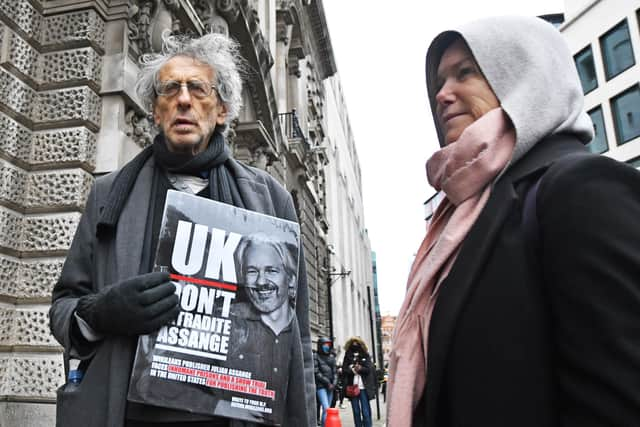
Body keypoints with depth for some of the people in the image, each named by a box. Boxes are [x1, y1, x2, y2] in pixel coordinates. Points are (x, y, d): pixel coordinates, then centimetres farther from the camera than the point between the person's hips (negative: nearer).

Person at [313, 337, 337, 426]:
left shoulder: (331, 357, 15)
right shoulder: (316, 356, -3)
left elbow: (334, 371, 16)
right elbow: (316, 372, -8)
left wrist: (334, 383, 1)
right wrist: (327, 382, -9)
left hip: (331, 386, 6)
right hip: (321, 386, -6)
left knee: (327, 409, 7)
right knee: (326, 409, -15)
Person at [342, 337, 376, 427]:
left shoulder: (365, 356, 6)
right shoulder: (348, 357, 9)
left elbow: (369, 369, -2)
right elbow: (344, 370, 1)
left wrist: (360, 368, -17)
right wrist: (353, 370, -13)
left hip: (363, 387, -2)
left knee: (365, 412, -3)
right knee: (356, 412, 7)